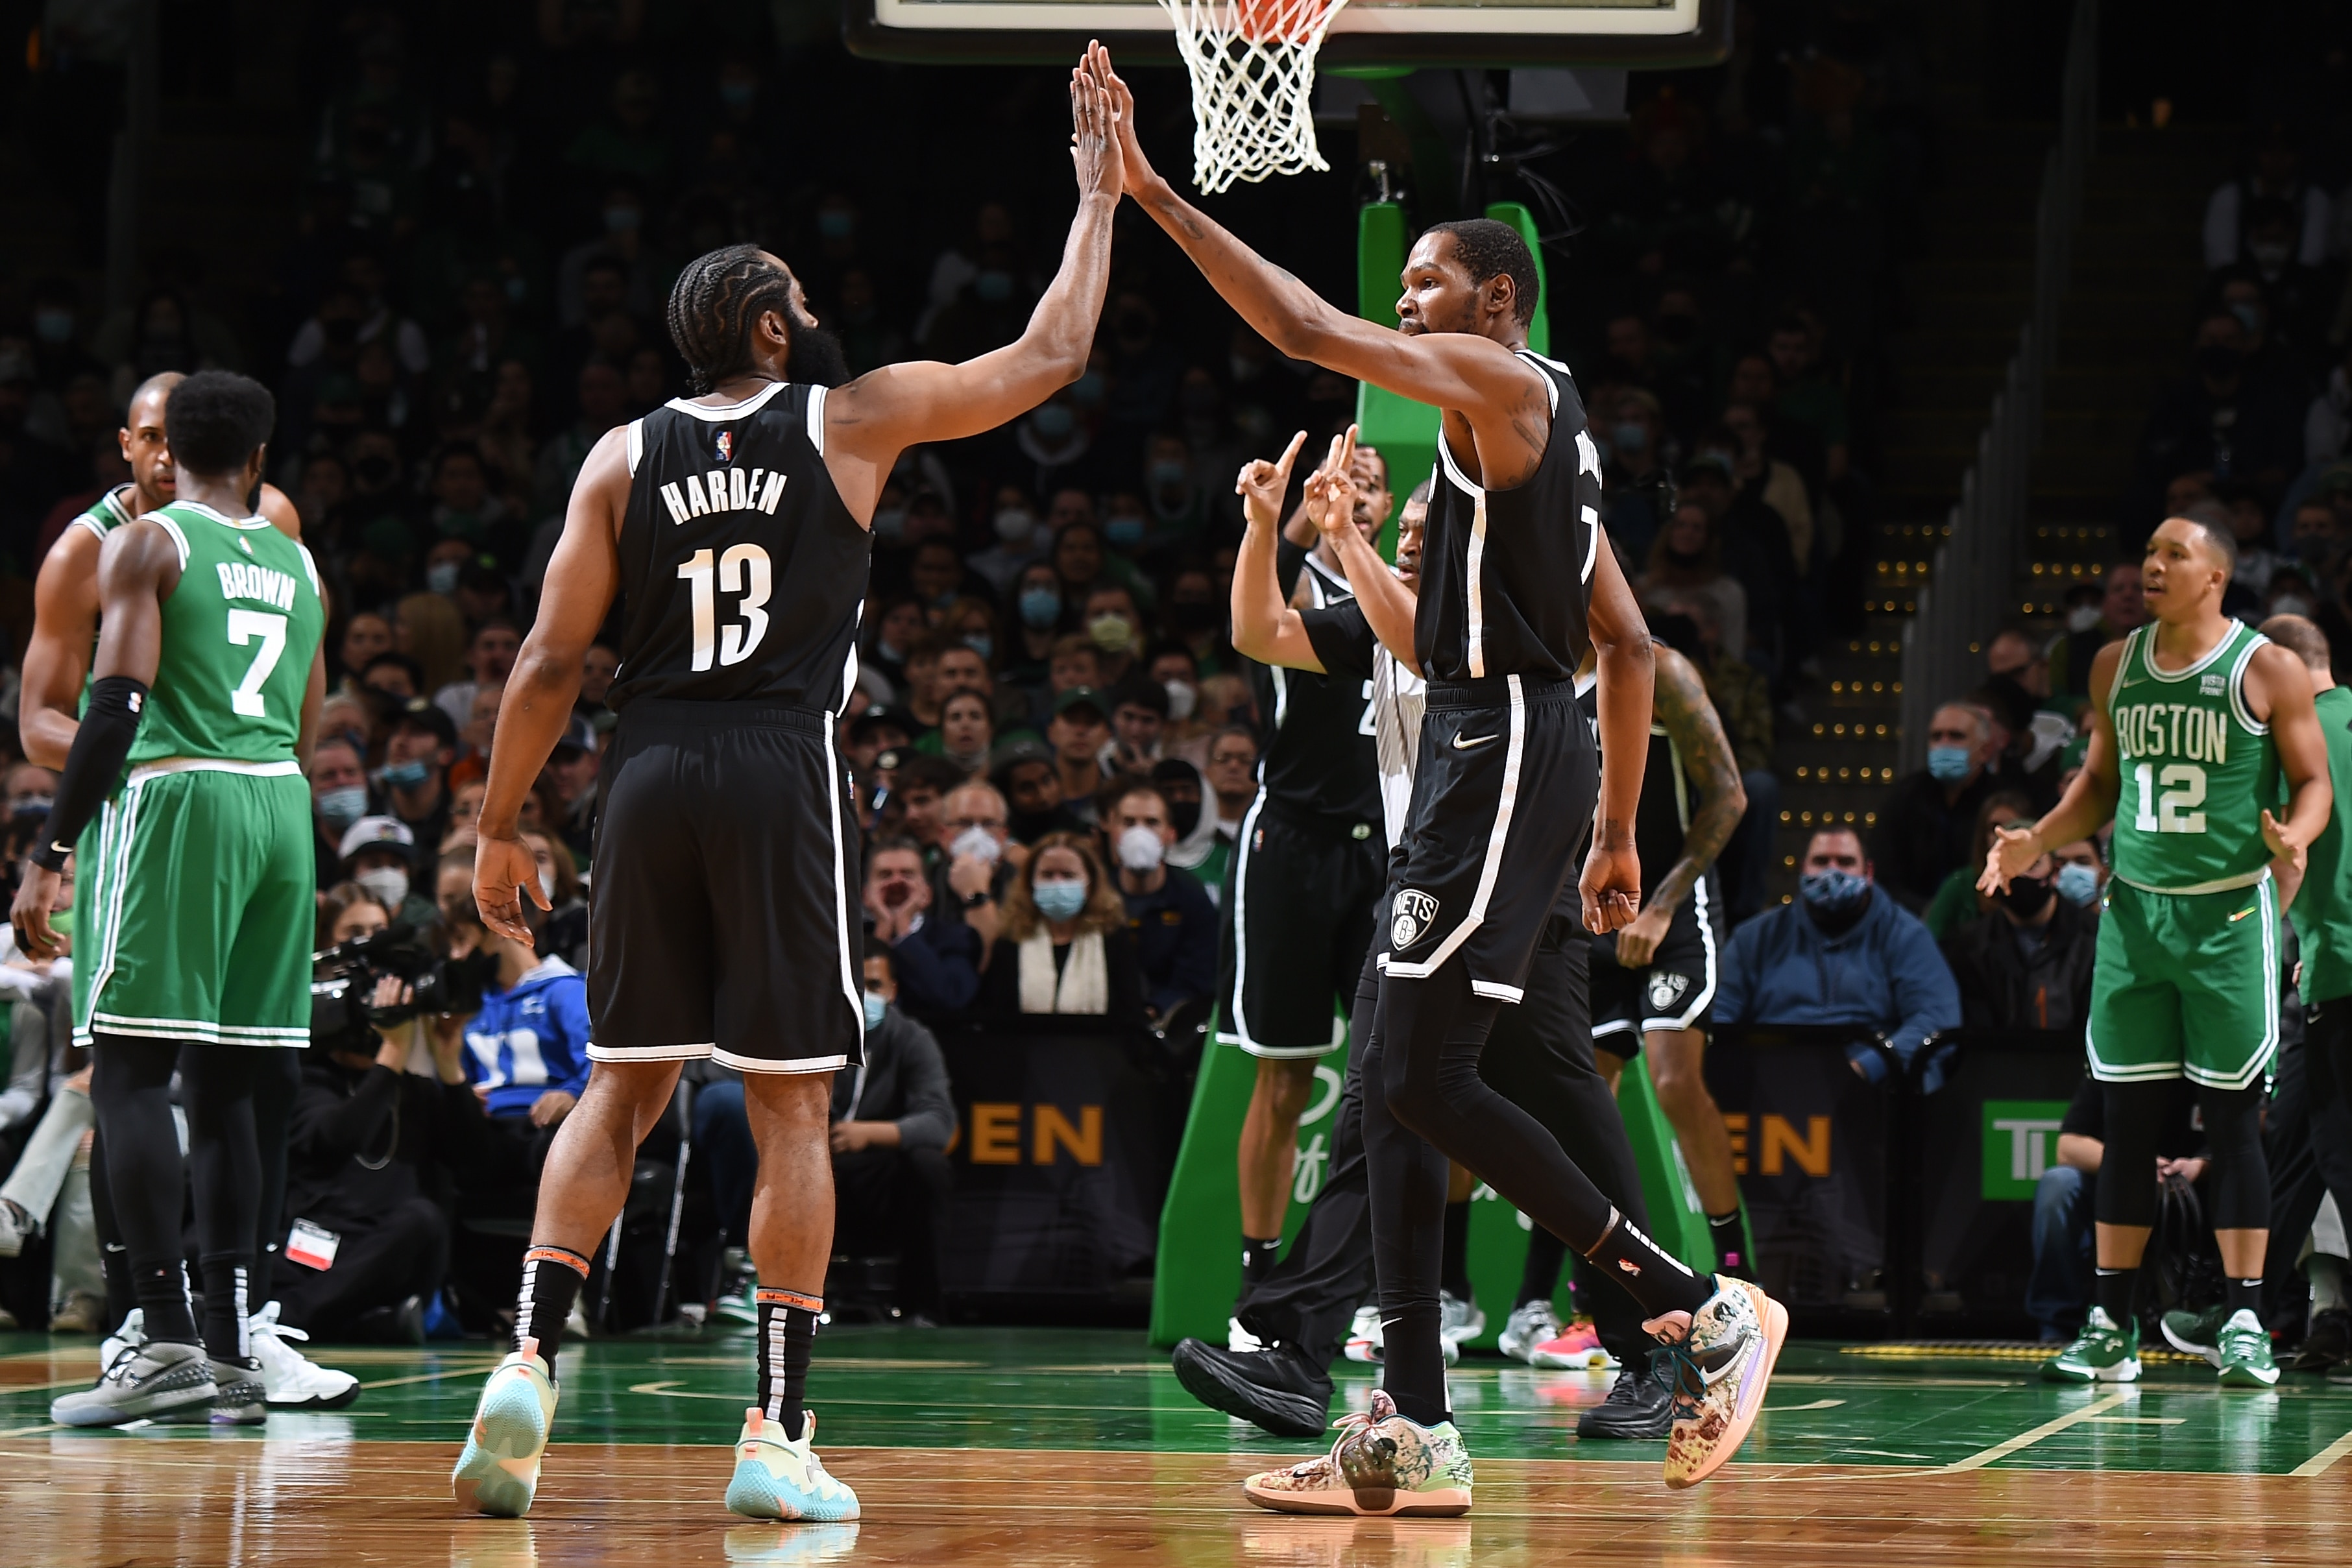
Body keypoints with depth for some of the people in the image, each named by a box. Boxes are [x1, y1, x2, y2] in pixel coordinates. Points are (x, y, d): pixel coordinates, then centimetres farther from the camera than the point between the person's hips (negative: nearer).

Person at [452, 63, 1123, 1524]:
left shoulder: (625, 456, 8)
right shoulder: (855, 418, 2)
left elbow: (551, 663, 4)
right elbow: (1051, 357, 10)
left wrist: (501, 828, 12)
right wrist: (1099, 191, 20)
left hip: (651, 778, 3)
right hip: (786, 774, -3)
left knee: (621, 1088, 11)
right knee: (793, 1111, 2)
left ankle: (531, 1359, -6)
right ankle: (779, 1432, 1)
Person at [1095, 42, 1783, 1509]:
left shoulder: (1505, 382, -7)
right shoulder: (1541, 427, 22)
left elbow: (1307, 330, -18)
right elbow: (1631, 644, 23)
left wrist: (1154, 193, -17)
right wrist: (1619, 830, 24)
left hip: (1505, 746, -10)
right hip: (1489, 752, 10)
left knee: (1426, 1079, -13)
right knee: (1397, 1085, 6)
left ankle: (1704, 1306, -8)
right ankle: (1416, 1436, 5)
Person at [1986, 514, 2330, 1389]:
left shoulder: (2267, 669, -4)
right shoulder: (2117, 667, 10)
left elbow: (2312, 780, -2)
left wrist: (2292, 839, -23)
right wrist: (2037, 842, 4)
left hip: (2230, 909, -4)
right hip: (2135, 907, 4)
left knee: (2233, 1117, -2)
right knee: (2127, 1119, 4)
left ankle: (2242, 1324, 3)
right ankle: (2111, 1328, 8)